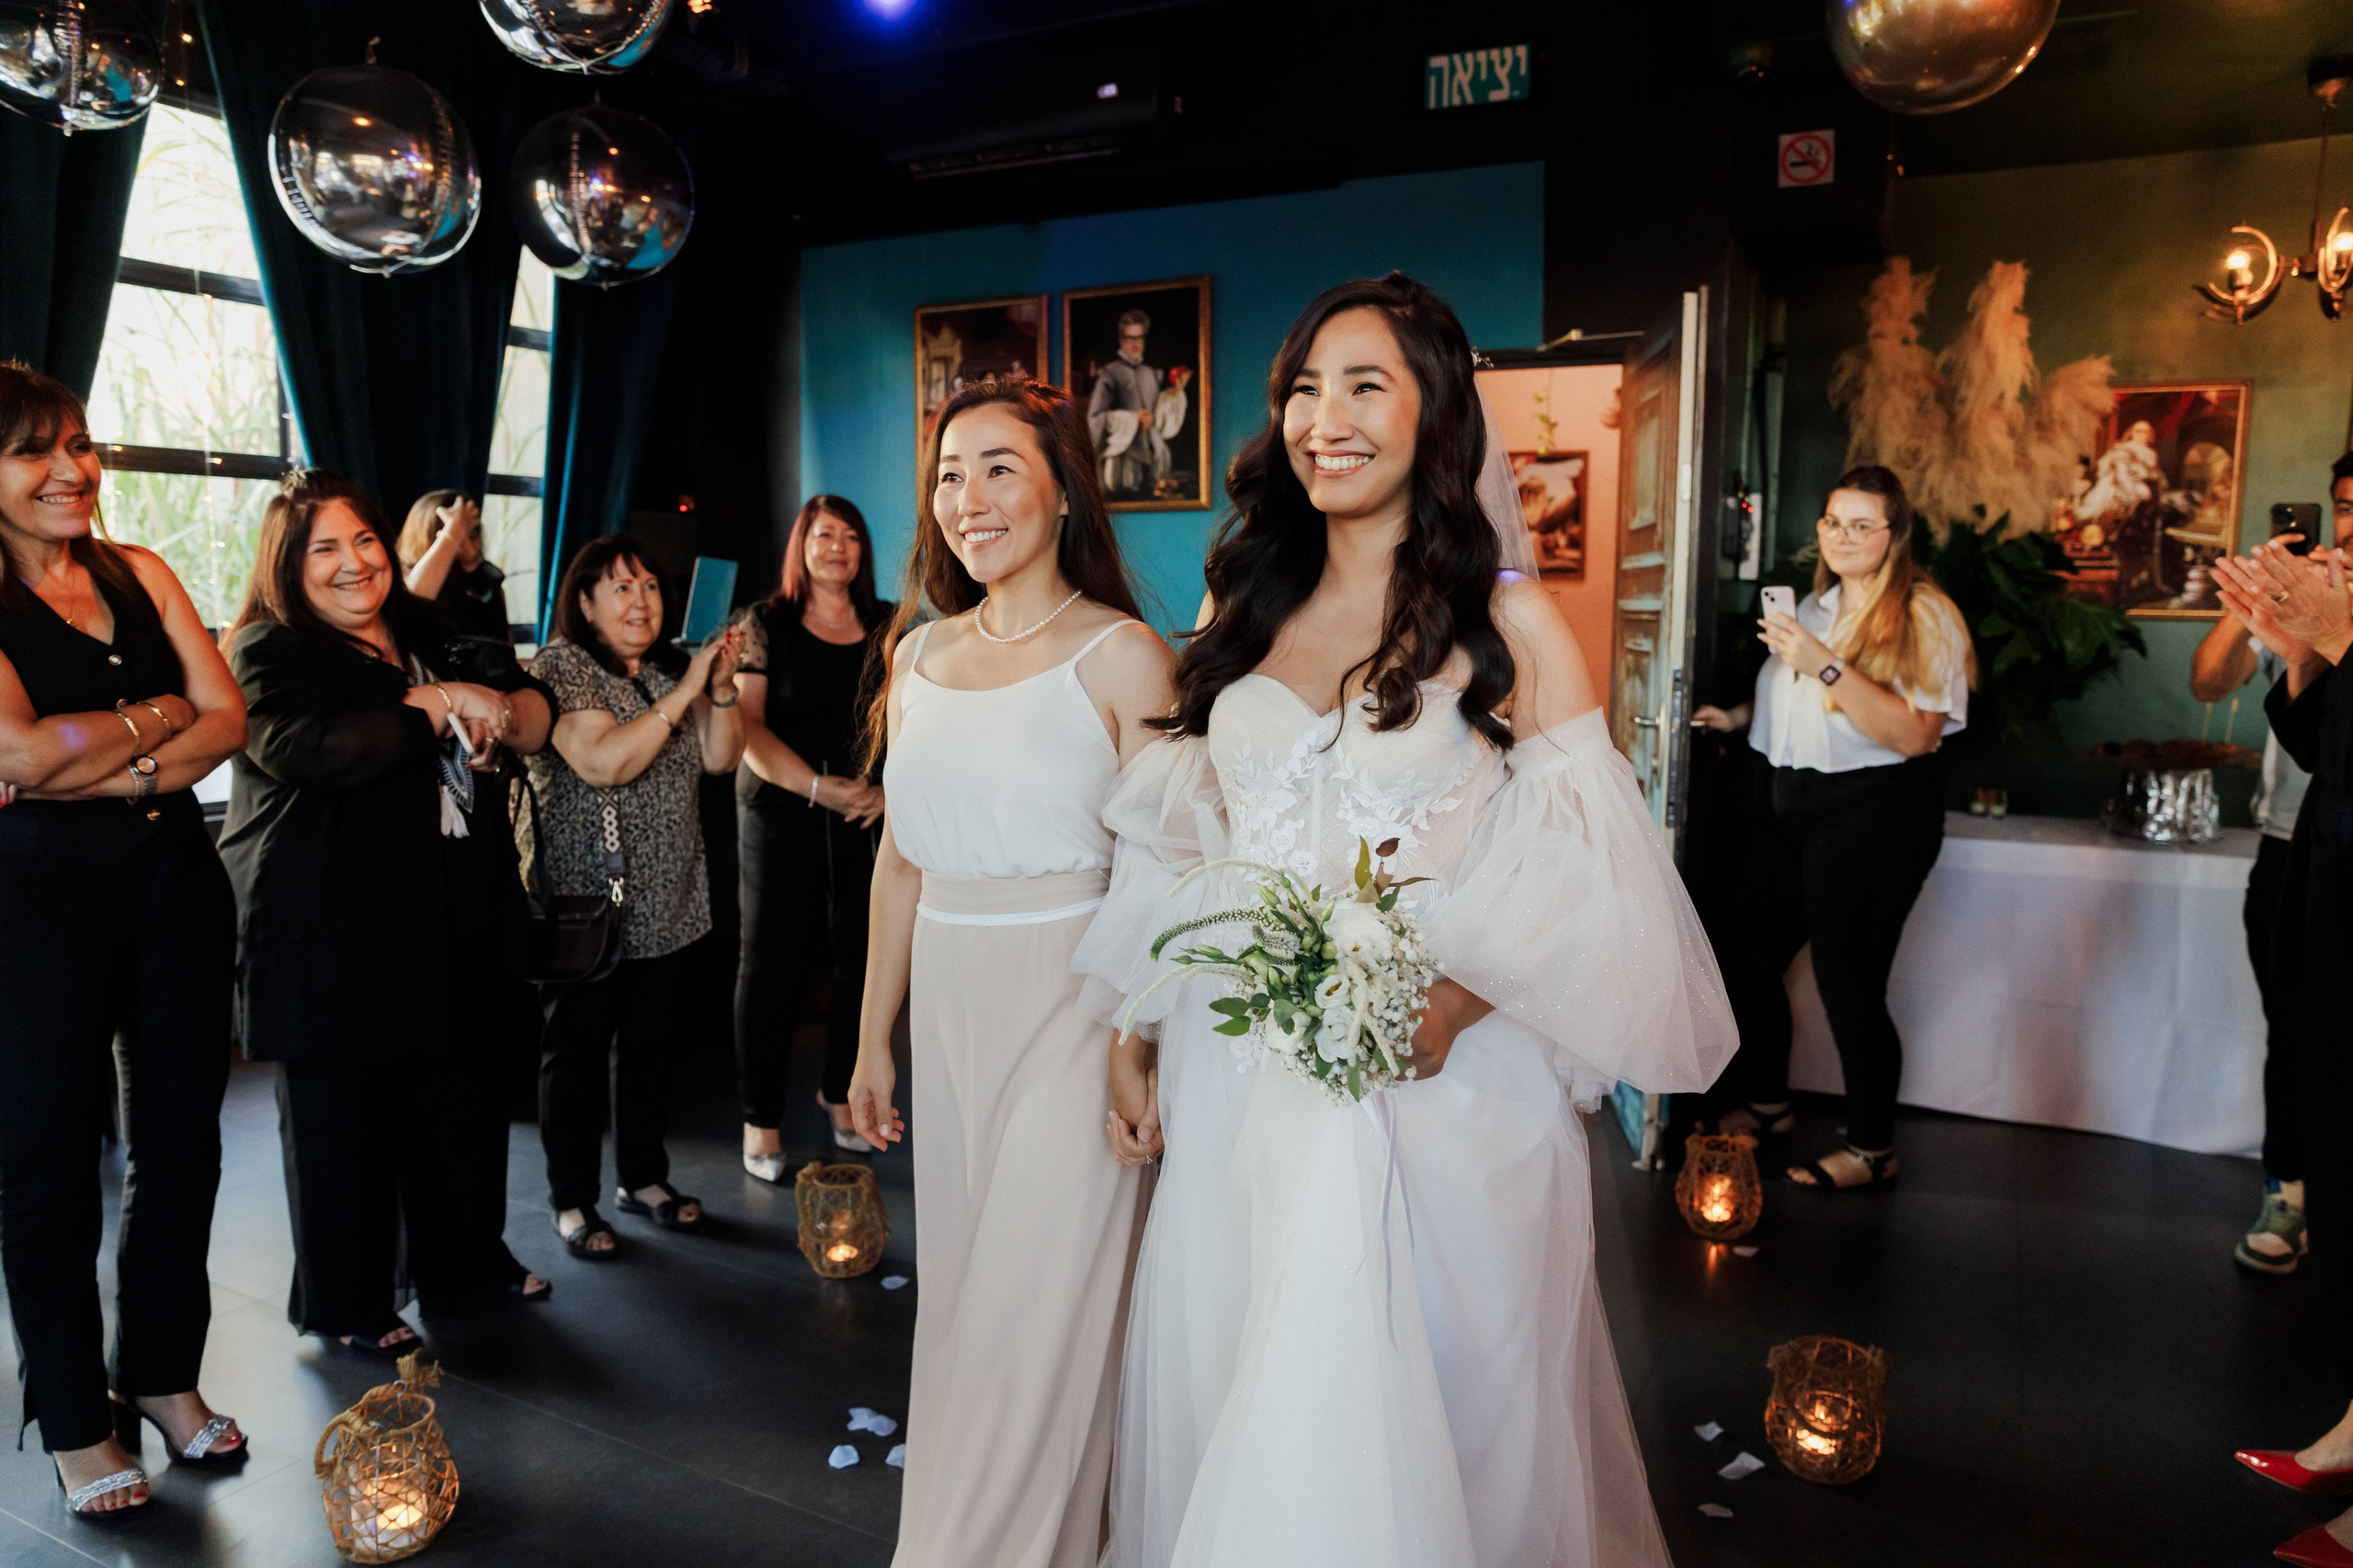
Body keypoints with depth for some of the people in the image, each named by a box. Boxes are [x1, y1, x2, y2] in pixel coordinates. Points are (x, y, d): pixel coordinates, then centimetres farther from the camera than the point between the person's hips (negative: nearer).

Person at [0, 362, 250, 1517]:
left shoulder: (139, 573, 7)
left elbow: (228, 719, 0)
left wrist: (112, 772, -13)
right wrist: (157, 716, -6)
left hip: (175, 880, 4)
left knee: (182, 1133, 11)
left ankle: (165, 1374, 29)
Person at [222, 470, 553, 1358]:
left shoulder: (427, 634, 15)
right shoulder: (268, 650, -6)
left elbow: (530, 718, 18)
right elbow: (310, 750, -25)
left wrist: (486, 703, -5)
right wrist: (436, 711, -17)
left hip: (450, 913, 7)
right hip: (331, 929, -6)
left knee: (459, 1097, 16)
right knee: (342, 1117, 5)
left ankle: (465, 1261, 34)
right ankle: (346, 1305, 21)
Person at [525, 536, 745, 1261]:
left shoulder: (667, 674, 12)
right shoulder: (558, 666, -9)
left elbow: (721, 757, 5)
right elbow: (602, 762, -24)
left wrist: (722, 685, -10)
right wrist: (686, 691, -23)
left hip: (662, 904, 6)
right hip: (584, 906, -6)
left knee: (651, 1042, 14)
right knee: (577, 1052, 5)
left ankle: (644, 1178, 29)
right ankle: (573, 1202, 18)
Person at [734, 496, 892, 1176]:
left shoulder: (889, 627, 8)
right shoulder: (766, 623, 3)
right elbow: (746, 725, -5)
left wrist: (889, 787, -12)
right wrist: (818, 787, -16)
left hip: (868, 818, 2)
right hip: (779, 816, -2)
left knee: (859, 960, 3)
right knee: (772, 964, 0)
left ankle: (840, 1092, 25)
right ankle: (761, 1117, 13)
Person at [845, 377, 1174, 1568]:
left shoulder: (1121, 656, -8)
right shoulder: (920, 654, 9)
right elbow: (901, 858, 13)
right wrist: (874, 1037, 14)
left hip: (1070, 1002, -5)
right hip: (949, 1006, 6)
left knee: (1037, 1306, 3)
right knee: (956, 1292, 16)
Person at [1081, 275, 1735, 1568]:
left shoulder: (1509, 625, -3)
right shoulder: (1239, 614, 9)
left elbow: (1583, 873, -5)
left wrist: (1455, 1002, -20)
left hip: (1444, 1085, -3)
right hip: (1244, 1089, 4)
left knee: (1434, 1410, 7)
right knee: (1234, 1411, 14)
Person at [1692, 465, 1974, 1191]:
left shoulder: (1924, 615, -10)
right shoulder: (1817, 606, 14)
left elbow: (1915, 734, -23)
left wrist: (1827, 666, -27)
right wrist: (1738, 716, 20)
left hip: (1876, 813, -8)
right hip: (1798, 804, 8)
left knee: (1850, 986, -4)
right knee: (1755, 960, 11)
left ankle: (1872, 1150, 14)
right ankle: (1766, 1103, 32)